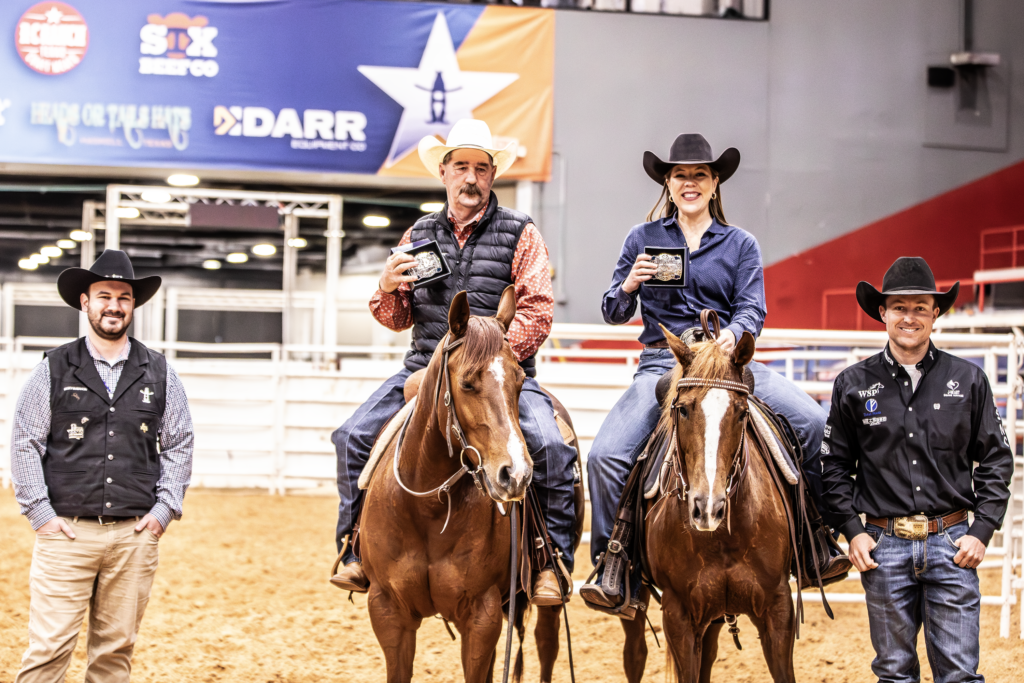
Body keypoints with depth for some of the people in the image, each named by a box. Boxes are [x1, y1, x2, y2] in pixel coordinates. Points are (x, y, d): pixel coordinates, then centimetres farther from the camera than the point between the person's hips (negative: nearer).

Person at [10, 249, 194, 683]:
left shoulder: (159, 374, 8)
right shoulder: (54, 369, 2)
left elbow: (179, 446, 12)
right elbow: (25, 443, 2)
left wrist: (164, 508, 2)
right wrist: (40, 512, -5)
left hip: (136, 534, 2)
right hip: (67, 531, -2)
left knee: (116, 647, 8)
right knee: (50, 646, -6)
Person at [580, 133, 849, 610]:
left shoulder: (740, 245, 11)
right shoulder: (643, 239, 10)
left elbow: (752, 310, 1)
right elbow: (614, 314, 11)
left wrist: (732, 334, -23)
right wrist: (628, 286, -12)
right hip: (662, 363, -1)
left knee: (815, 425, -19)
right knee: (605, 455, -23)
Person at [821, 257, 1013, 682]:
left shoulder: (968, 380, 3)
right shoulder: (854, 384, 3)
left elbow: (995, 459, 6)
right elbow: (835, 465, 8)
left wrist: (982, 531, -3)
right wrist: (853, 531, -2)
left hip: (951, 543, 0)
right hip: (884, 545, 1)